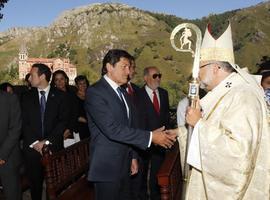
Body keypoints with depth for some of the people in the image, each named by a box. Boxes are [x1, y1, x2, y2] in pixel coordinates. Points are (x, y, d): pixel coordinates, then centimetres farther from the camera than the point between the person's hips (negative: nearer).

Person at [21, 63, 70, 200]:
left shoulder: (59, 96, 2)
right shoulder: (27, 97, 8)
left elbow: (63, 121, -4)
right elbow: (24, 123, 3)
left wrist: (47, 141, -12)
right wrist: (35, 142, -9)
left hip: (54, 147, -1)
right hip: (32, 148, 2)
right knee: (35, 183, 8)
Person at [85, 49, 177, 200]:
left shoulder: (122, 92, 12)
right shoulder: (95, 92, -16)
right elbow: (112, 129, -25)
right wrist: (150, 137, -24)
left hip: (123, 165, 8)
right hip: (107, 166, -8)